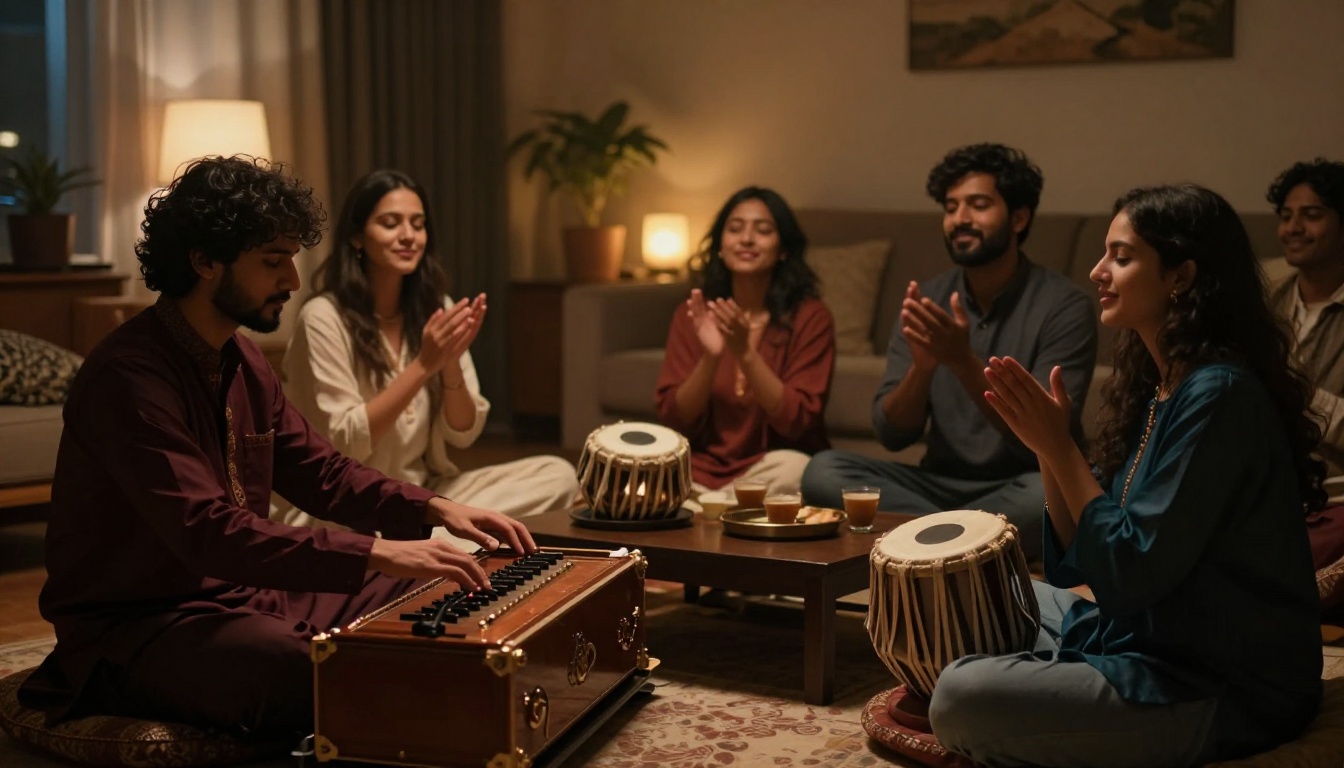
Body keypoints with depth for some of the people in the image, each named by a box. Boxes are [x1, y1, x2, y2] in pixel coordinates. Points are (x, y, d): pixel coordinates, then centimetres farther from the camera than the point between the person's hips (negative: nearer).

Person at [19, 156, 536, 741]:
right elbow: (207, 533, -32)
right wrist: (375, 554, -37)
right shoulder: (128, 376, -22)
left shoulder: (242, 361, 8)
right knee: (314, 678, -35)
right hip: (136, 626, -9)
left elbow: (320, 472, 15)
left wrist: (433, 509, -2)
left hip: (236, 594, 9)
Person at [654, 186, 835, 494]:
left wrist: (745, 353, -24)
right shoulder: (691, 315, 4)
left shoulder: (810, 317, -5)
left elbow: (797, 422, -13)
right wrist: (710, 357, -19)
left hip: (773, 465, 0)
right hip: (702, 467, 0)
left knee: (791, 469, -33)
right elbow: (674, 420, -3)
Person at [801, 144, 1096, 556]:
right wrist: (921, 366, -22)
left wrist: (964, 362, -29)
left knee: (1045, 494, -37)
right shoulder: (927, 300, 3)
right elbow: (892, 435, -1)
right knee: (823, 471, -18)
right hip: (941, 482, 4)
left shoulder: (1063, 305, -9)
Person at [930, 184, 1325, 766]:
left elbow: (1130, 574, -24)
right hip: (1144, 636, 10)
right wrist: (1047, 448, -6)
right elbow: (1078, 561, 7)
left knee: (961, 701, -22)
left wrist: (1060, 447, -18)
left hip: (1226, 695, -10)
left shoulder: (1218, 395, -21)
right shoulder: (1156, 385, 7)